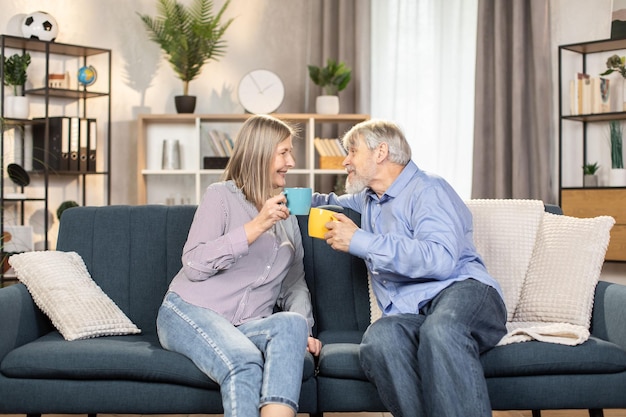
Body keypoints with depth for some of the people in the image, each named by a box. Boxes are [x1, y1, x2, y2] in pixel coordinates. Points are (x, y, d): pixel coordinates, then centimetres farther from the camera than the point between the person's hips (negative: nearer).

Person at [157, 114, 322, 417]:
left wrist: (303, 328, -2)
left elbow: (294, 282, 18)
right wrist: (257, 226, -16)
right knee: (244, 361, -37)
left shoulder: (286, 214, 20)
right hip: (190, 312, -4)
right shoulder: (221, 196, 2)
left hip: (248, 327, 5)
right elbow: (194, 265, -11)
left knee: (292, 324, -31)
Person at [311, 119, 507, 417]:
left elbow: (441, 260, -15)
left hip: (461, 290, -5)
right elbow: (335, 201, 55)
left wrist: (360, 241, -12)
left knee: (440, 329, -42)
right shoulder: (367, 199, 29)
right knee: (377, 339, -33)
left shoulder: (427, 189, 3)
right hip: (407, 316, 5)